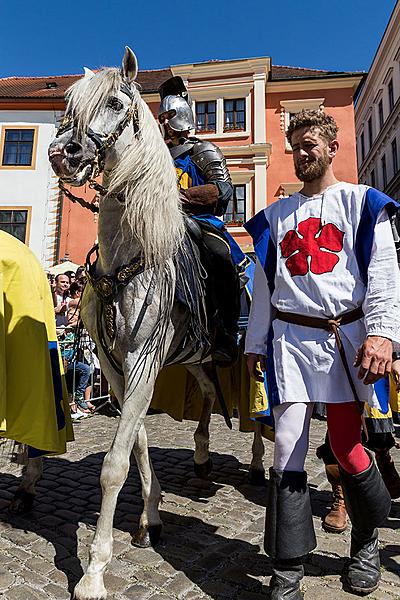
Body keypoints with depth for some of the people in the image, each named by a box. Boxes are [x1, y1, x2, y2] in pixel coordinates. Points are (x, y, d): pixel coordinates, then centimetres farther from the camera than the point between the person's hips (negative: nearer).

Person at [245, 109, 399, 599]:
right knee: (287, 449, -2)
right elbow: (264, 284, 17)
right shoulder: (276, 215, 18)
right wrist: (255, 343, 13)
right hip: (290, 339, 2)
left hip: (348, 336, -2)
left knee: (345, 448, 7)